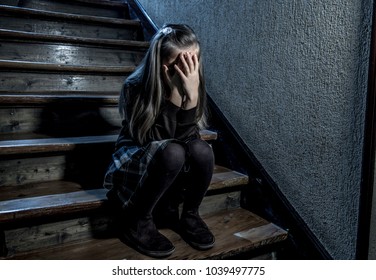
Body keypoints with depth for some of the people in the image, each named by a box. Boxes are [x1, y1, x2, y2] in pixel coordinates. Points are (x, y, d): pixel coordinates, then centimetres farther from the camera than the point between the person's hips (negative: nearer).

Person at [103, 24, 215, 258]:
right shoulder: (136, 87, -21)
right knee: (172, 152, -35)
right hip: (136, 163, -3)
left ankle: (189, 215, -4)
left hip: (177, 169, 4)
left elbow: (187, 138, -19)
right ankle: (137, 221, -14)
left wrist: (192, 94, -32)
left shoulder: (192, 85, -10)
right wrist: (174, 95, -33)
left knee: (201, 150, -29)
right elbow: (155, 141, -27)